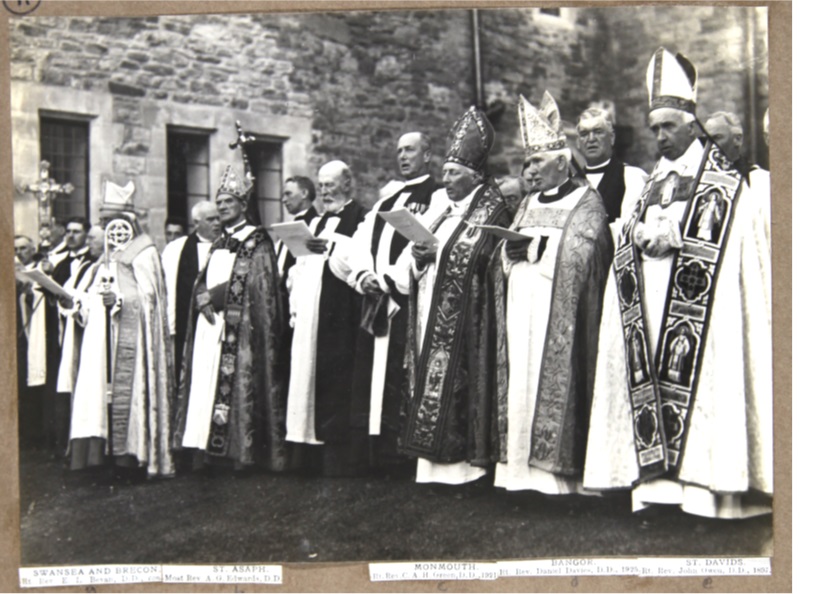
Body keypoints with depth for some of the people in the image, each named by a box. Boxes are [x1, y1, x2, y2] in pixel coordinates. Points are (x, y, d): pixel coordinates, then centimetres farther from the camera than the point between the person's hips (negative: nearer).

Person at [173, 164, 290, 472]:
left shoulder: (257, 240, -1)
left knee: (238, 382, -10)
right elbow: (201, 282, 17)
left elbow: (251, 285, -10)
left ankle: (242, 448, -6)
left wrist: (212, 295, -9)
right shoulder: (218, 244, 21)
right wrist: (203, 297, -4)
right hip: (212, 326, 7)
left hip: (240, 330, -7)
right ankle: (213, 450, 5)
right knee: (209, 385, 2)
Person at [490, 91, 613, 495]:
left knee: (554, 382, -10)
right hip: (522, 309, 6)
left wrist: (536, 245, -14)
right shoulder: (528, 204, 21)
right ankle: (522, 462, 7)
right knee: (520, 380, 2)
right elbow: (500, 258, 19)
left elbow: (582, 254, -13)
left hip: (558, 313, -6)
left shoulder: (587, 202, 1)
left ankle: (557, 467, -6)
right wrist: (511, 249, -1)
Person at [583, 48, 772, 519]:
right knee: (656, 379, 0)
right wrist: (639, 234, -2)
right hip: (652, 297, 6)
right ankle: (660, 474, 2)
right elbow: (637, 232, 19)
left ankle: (704, 475, -8)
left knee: (695, 378, -11)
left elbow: (716, 240, -8)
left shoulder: (720, 176, 2)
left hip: (698, 302, -6)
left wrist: (669, 235, -13)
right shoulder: (655, 178, 21)